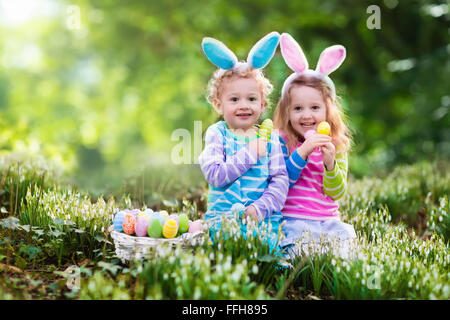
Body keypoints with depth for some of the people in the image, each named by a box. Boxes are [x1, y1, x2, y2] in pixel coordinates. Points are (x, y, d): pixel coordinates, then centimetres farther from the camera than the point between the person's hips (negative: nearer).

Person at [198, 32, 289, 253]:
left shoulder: (269, 137, 10)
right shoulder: (217, 134, 4)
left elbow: (280, 180, 2)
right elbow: (215, 176, -11)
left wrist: (260, 208, -13)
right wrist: (250, 153, -12)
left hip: (265, 216, 2)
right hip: (223, 214, -2)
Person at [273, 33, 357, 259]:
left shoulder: (336, 145, 8)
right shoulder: (281, 141, -1)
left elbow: (336, 193, 4)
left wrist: (330, 164, -15)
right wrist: (302, 152, -22)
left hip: (328, 221, 4)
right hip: (293, 220, -4)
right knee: (304, 251, -28)